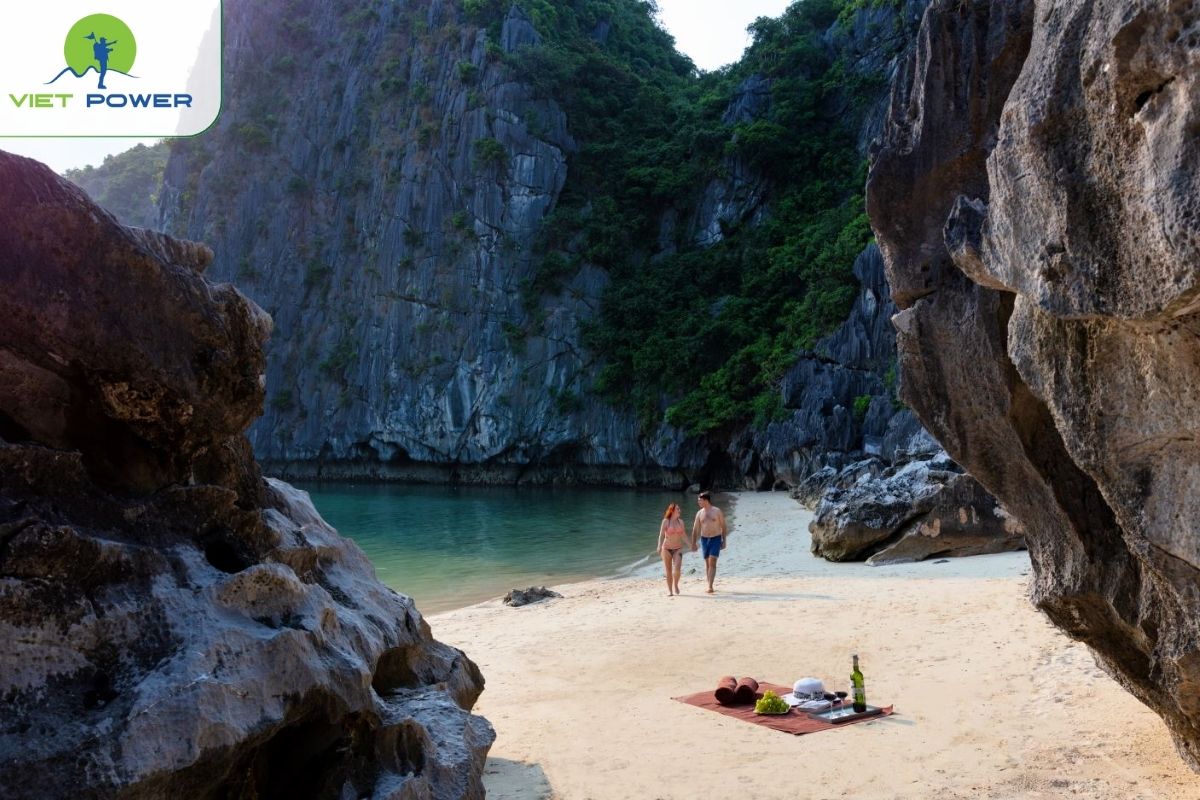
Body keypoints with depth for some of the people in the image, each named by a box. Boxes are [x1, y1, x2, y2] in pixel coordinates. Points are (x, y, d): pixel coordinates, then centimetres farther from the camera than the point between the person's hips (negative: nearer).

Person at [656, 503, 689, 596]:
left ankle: (676, 585, 10)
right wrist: (659, 546, -24)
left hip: (678, 549, 2)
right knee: (668, 571, 2)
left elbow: (684, 535, 16)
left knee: (677, 568, -15)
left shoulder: (680, 521, 6)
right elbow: (661, 534, -12)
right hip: (667, 548, -2)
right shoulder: (666, 521, -6)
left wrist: (690, 545, 18)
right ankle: (670, 590, 14)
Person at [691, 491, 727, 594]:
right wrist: (693, 543, 6)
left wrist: (724, 541, -2)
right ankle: (710, 586, 17)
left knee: (712, 562, -13)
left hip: (716, 539, -4)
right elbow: (695, 529, 9)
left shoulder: (717, 511, -3)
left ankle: (710, 587, -17)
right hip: (704, 539, 4)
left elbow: (723, 526, 1)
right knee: (707, 563, 8)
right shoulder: (699, 513, 6)